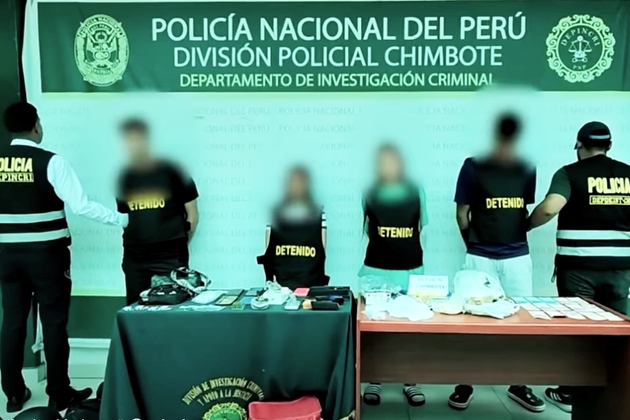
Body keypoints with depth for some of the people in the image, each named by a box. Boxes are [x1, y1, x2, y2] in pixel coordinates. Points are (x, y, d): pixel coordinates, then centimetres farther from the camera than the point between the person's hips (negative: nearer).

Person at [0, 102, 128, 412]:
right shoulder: (51, 162, -12)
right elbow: (82, 206, -19)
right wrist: (122, 219, -12)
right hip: (47, 255, -5)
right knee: (54, 322, 5)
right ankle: (59, 394, 16)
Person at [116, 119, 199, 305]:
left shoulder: (171, 172, -5)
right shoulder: (125, 178, 6)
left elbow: (193, 214, 1)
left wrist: (178, 245, 6)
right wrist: (138, 242, 8)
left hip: (170, 259, -4)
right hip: (134, 259, 4)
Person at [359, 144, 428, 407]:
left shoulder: (417, 192, 1)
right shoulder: (370, 194, -1)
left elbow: (420, 228, 10)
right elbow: (368, 230, 8)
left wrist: (405, 247, 4)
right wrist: (386, 246, 1)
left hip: (411, 268, 1)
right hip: (376, 268, 0)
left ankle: (410, 381, 23)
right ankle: (373, 380, 20)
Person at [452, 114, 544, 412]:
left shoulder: (526, 168, 3)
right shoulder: (473, 166, -7)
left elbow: (526, 211, 14)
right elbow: (462, 213, -1)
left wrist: (516, 235, 9)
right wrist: (474, 244, 7)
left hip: (518, 256, 4)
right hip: (480, 258, -3)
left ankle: (518, 385, 27)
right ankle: (465, 384, 19)